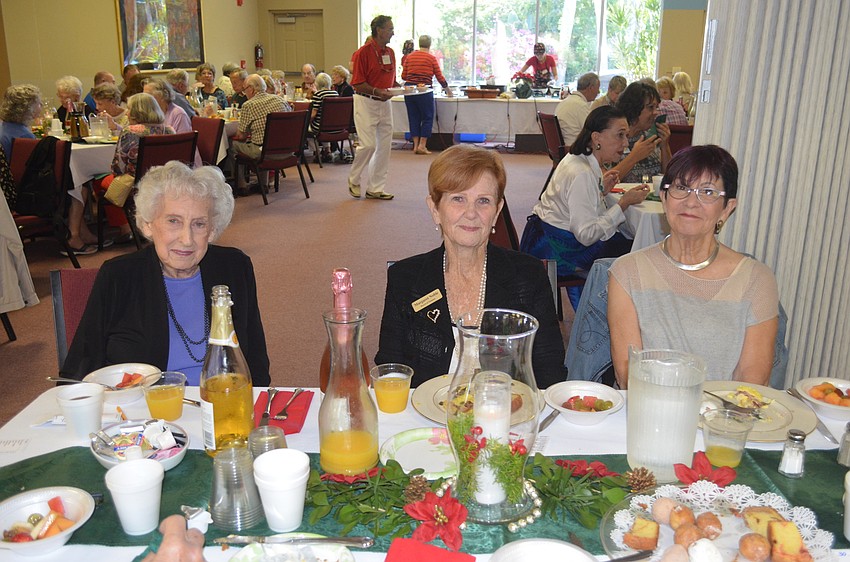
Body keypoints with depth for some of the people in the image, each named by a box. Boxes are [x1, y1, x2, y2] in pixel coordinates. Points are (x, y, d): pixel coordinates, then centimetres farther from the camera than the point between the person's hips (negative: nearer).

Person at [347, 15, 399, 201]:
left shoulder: (390, 52, 12)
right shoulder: (363, 52, -11)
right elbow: (357, 84, -14)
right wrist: (376, 91, -26)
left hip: (384, 103, 7)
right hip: (366, 103, -7)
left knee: (384, 146, 6)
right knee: (368, 145, -10)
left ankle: (375, 189, 14)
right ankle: (354, 180, 14)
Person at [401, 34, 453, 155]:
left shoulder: (409, 57, 6)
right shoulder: (431, 58, -3)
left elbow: (403, 76, 5)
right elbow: (440, 77, 0)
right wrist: (447, 88, 17)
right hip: (424, 90, -4)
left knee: (413, 118, 11)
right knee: (427, 118, 6)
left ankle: (415, 145, 11)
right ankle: (422, 145, 1)